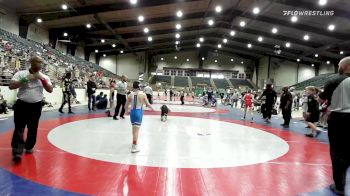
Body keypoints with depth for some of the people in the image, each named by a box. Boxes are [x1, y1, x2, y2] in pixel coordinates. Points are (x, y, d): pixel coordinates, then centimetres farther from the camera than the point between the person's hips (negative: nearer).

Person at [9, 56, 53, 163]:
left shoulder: (44, 77, 3)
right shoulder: (21, 73, -4)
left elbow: (50, 90, -5)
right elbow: (11, 86, -12)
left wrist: (42, 79, -15)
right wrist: (25, 79, -20)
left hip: (36, 106, 3)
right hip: (22, 104, -3)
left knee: (33, 129, 12)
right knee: (19, 128, -5)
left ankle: (29, 147, 30)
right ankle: (17, 152, -3)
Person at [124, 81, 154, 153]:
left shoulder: (130, 94, -4)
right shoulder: (142, 94, -11)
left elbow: (126, 106, 0)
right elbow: (147, 104, -7)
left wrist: (126, 109, 22)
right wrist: (152, 108, 13)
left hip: (132, 112, 4)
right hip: (139, 112, -3)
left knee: (134, 128, 22)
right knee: (136, 129, -4)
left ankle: (135, 142, 42)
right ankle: (134, 146, -4)